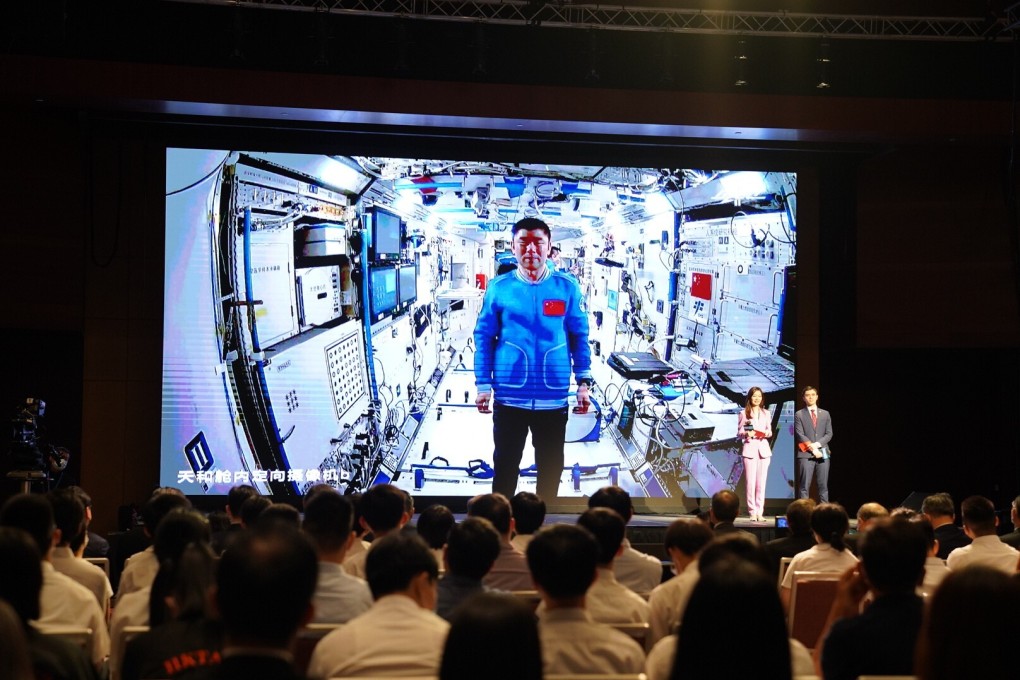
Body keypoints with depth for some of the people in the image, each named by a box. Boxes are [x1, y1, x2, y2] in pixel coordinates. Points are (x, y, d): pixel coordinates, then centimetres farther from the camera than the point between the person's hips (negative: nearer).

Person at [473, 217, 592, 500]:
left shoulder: (567, 287, -1)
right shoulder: (499, 288, -2)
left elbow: (580, 337, 4)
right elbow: (484, 338, 2)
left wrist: (583, 382, -1)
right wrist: (483, 385, -2)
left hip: (554, 398, 1)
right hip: (509, 397, -1)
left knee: (551, 466, 14)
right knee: (505, 463, 13)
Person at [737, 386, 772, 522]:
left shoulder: (766, 413, 14)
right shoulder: (743, 413, 5)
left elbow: (770, 431, 17)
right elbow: (739, 434, 4)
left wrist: (768, 434, -5)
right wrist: (746, 434, -17)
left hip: (763, 449, 3)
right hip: (749, 448, -3)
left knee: (761, 482, 0)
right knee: (750, 482, -6)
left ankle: (759, 512, 3)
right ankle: (752, 512, -2)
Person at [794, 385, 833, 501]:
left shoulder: (825, 414, 14)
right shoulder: (799, 415, 4)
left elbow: (829, 433, 7)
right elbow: (800, 435, -4)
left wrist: (817, 444, -9)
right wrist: (812, 448, -12)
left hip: (823, 453, 3)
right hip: (806, 454, -3)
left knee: (823, 486, 3)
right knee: (804, 486, -4)